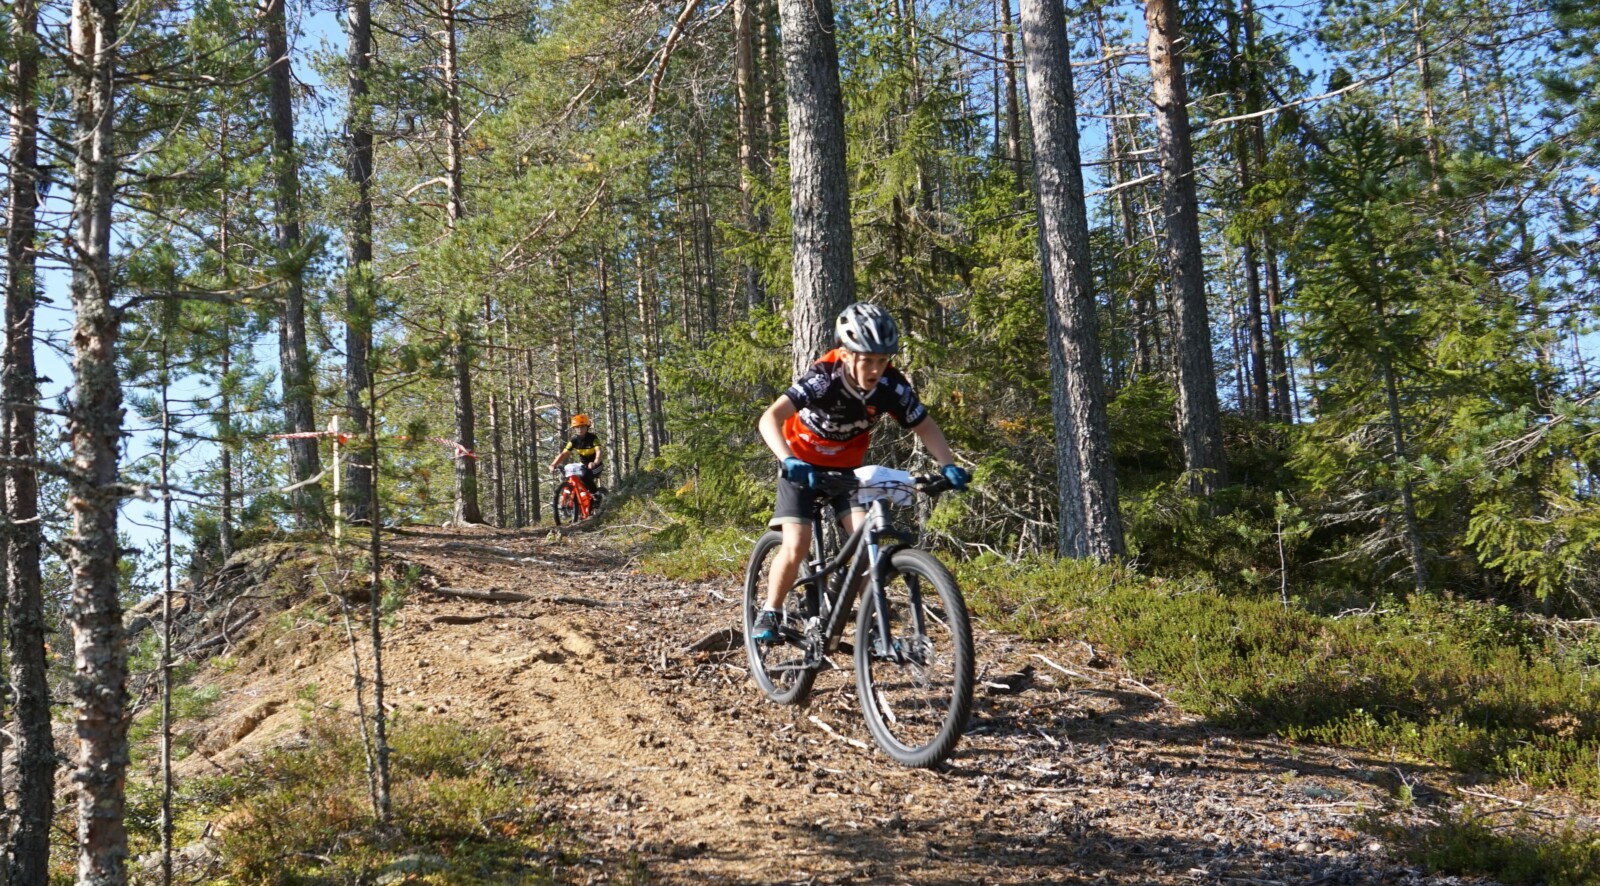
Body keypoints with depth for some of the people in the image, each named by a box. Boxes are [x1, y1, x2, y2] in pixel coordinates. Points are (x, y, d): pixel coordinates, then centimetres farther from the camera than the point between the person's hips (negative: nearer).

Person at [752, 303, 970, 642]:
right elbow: (770, 419, -42)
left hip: (847, 468, 3)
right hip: (803, 466, -3)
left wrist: (949, 465, -23)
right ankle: (769, 614, 9)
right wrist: (789, 461, -58)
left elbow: (924, 425, -7)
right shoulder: (824, 378, -33)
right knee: (797, 546, -15)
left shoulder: (890, 384, -21)